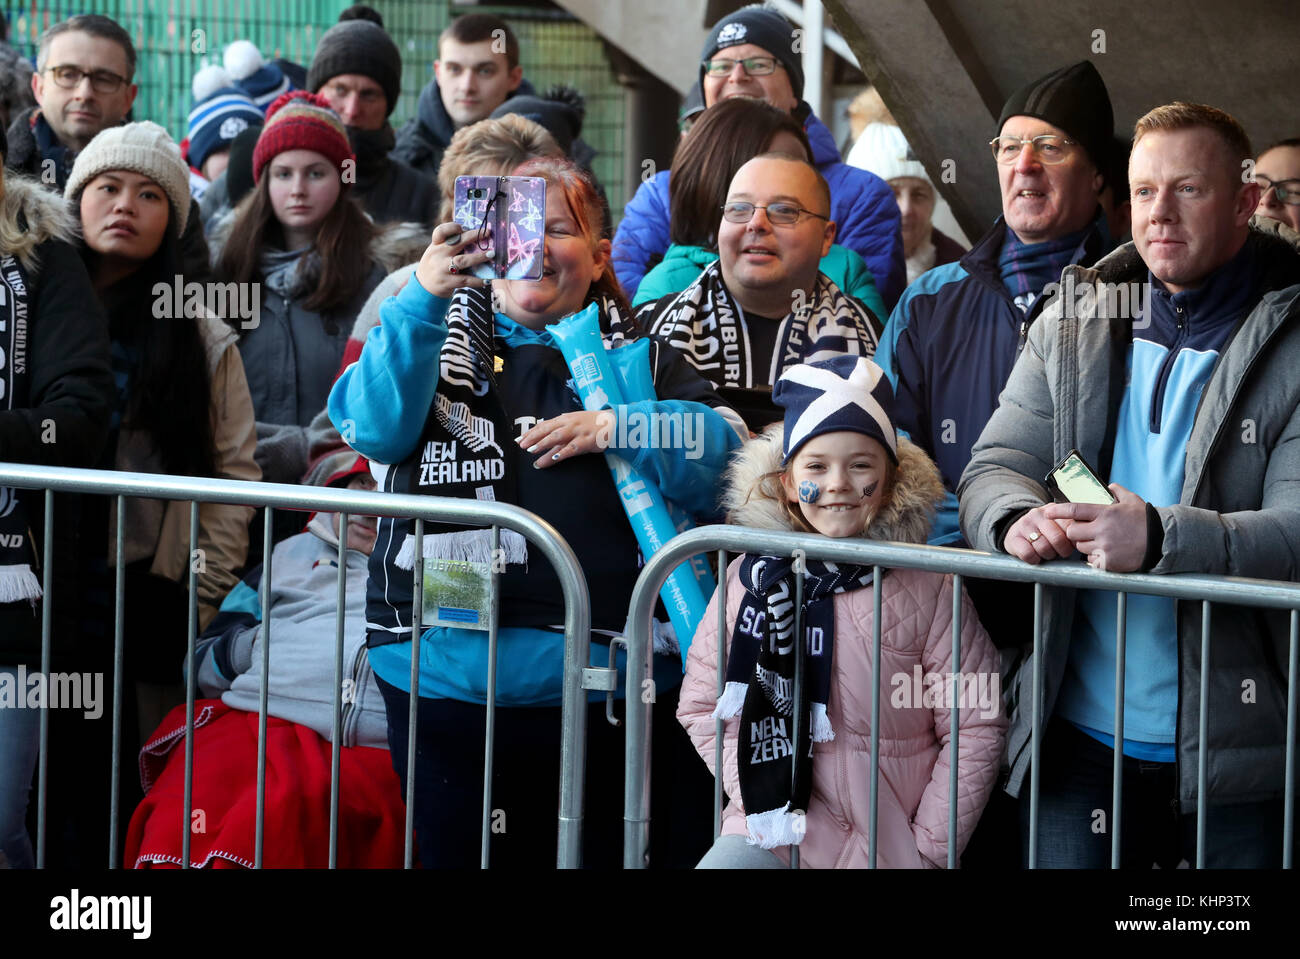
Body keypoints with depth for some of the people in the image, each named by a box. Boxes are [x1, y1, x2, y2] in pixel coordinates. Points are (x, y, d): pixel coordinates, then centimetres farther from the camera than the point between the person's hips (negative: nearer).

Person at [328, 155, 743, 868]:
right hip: (447, 671, 0)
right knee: (456, 853, 7)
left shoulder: (640, 354, 13)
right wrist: (422, 299, -20)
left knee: (593, 855, 5)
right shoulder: (436, 336, 13)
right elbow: (372, 427, -7)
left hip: (597, 676, 0)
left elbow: (724, 450, 1)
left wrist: (618, 429, -14)